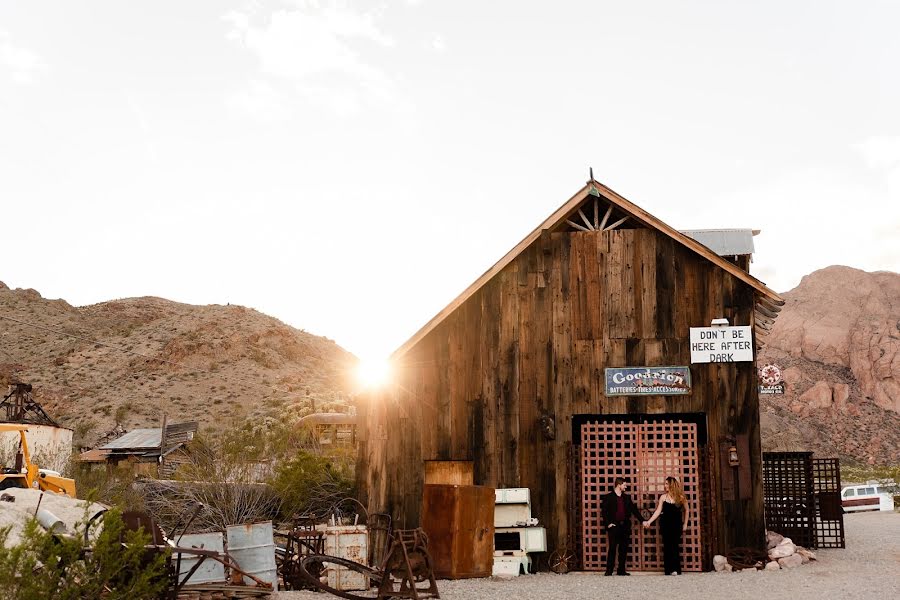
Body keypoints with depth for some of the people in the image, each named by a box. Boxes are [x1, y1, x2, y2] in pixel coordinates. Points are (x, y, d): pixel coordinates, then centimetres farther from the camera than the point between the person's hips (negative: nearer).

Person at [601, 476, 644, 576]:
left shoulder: (627, 497, 15)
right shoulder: (608, 497, 0)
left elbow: (634, 510, 15)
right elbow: (604, 512, -3)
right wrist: (608, 523, -12)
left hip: (625, 526, 5)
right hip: (614, 526, -5)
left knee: (624, 549, 5)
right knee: (612, 548, -6)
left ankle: (621, 570, 12)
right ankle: (609, 570, -2)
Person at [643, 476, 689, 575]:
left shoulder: (680, 497, -2)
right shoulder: (663, 497, 3)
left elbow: (686, 510, 10)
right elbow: (658, 511, 3)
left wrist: (685, 524, 8)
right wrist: (649, 522, -4)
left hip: (676, 525, -2)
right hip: (666, 525, 2)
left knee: (675, 546, -8)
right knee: (667, 546, -1)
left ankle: (676, 569, -5)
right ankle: (668, 570, 1)